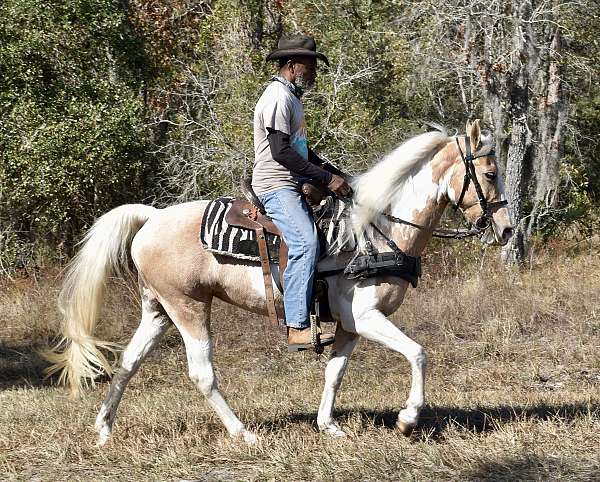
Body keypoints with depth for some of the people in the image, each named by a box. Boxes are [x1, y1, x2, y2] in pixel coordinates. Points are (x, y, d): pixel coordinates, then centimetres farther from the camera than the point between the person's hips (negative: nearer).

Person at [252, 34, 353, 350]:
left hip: (294, 184, 11)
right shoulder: (278, 98, -13)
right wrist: (327, 178, -20)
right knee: (305, 242, -27)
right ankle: (297, 328, -33)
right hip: (276, 185, -11)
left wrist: (337, 174, 19)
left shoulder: (292, 97, 20)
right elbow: (281, 151, -22)